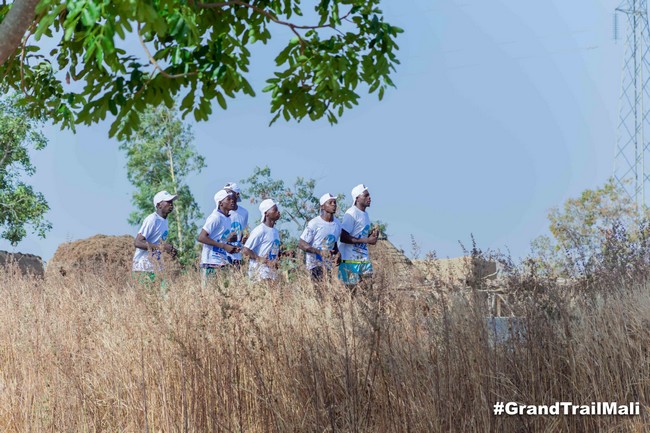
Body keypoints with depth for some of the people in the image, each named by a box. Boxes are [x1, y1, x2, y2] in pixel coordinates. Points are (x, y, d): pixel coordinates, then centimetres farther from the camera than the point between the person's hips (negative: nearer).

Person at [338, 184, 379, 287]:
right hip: (350, 259, -8)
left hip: (364, 258, 8)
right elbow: (343, 238, -19)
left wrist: (371, 234, 3)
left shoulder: (365, 214, 16)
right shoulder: (351, 214, -12)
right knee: (352, 286, -6)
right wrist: (367, 240, -20)